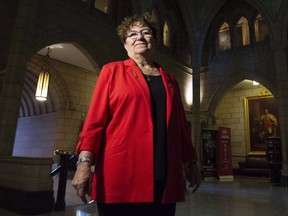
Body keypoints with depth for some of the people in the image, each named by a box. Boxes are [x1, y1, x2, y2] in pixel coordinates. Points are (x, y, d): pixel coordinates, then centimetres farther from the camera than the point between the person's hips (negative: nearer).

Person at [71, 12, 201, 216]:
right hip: (121, 175, -3)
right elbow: (95, 120, -2)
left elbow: (181, 125, 17)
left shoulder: (169, 79, 16)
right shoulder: (113, 70, 5)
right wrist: (85, 162, -12)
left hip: (165, 177, 4)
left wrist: (191, 162, 16)